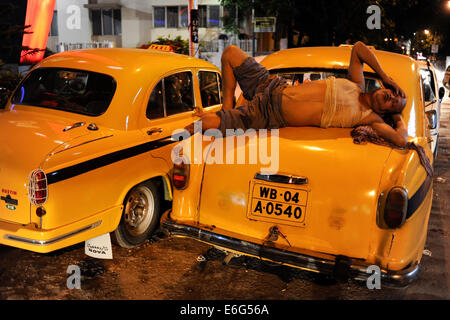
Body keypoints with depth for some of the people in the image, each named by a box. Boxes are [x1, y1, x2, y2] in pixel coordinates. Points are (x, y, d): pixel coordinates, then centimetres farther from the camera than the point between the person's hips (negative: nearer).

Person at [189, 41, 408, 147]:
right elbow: (358, 47, 14)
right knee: (230, 52, 6)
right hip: (272, 87, 6)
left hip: (270, 117, -6)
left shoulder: (369, 118, -7)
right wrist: (384, 77, 9)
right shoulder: (355, 85, 7)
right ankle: (227, 107, 13)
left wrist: (398, 115, -2)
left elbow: (401, 140, -19)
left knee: (206, 123, -19)